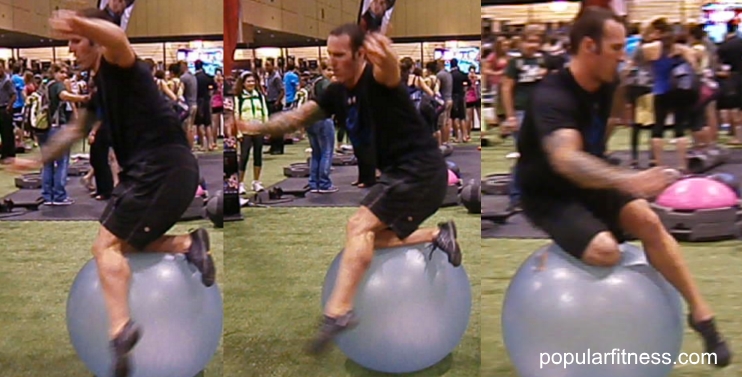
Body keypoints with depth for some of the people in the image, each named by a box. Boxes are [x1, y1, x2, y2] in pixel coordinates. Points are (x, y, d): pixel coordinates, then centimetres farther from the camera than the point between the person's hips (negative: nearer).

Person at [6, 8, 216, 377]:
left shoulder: (117, 66, -5)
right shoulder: (97, 82, 23)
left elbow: (116, 38, -31)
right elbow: (75, 130, 35)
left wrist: (78, 23, -51)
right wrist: (37, 161, 35)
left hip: (164, 167, -10)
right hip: (151, 169, 10)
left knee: (107, 245, -14)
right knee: (123, 243, 16)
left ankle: (120, 329, -25)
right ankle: (189, 244, 6)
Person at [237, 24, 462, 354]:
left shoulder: (375, 79, -19)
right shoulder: (337, 93, 5)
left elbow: (389, 74, -44)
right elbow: (300, 117, 13)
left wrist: (386, 58, -68)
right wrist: (257, 127, 1)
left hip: (421, 169, -9)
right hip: (400, 172, 10)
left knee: (360, 226, -21)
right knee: (373, 239, 12)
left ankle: (338, 312, -26)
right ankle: (439, 236, 23)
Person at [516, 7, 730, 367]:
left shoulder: (605, 85, -3)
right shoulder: (553, 97, -27)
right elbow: (566, 160, -45)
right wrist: (629, 180, -55)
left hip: (587, 184, 7)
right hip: (547, 196, -6)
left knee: (646, 219, -17)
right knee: (605, 250, -29)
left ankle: (700, 313, -5)